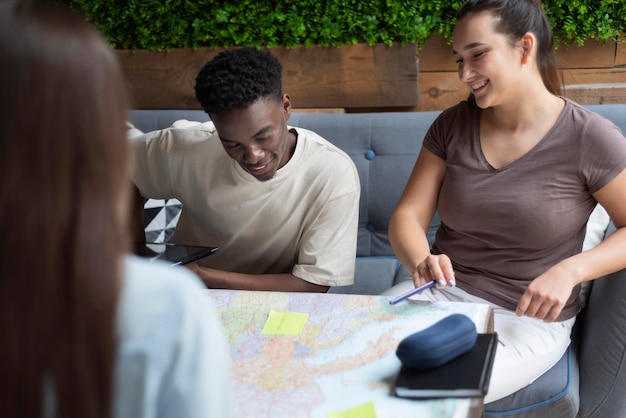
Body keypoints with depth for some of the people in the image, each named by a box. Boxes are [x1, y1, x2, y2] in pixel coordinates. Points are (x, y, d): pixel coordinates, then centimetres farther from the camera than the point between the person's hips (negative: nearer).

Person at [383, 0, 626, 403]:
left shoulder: (590, 138, -11)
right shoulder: (453, 125, 1)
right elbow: (408, 215, -2)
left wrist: (570, 271, -20)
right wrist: (422, 262, -24)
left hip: (528, 318, -3)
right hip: (443, 292, 4)